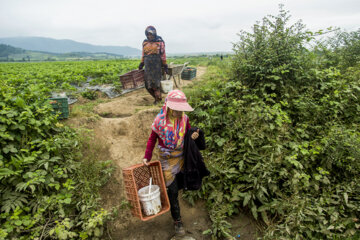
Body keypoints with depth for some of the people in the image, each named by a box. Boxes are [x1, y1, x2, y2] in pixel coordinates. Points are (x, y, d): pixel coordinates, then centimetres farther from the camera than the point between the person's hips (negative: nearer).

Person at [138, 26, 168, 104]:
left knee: (155, 83, -6)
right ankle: (157, 97, 16)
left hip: (156, 66, -4)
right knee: (148, 84, 2)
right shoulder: (145, 42, 12)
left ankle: (158, 98, 8)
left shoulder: (160, 42, -1)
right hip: (148, 66, 5)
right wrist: (141, 63, 16)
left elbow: (163, 54, 0)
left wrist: (165, 66, -2)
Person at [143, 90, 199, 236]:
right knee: (173, 191, 0)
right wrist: (147, 157, -9)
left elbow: (187, 133, 8)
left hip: (182, 157, 4)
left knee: (179, 185, 18)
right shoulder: (160, 120, -16)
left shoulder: (184, 118, -7)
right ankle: (177, 221, 16)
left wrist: (193, 136, -16)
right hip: (168, 159, -4)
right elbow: (152, 139, -5)